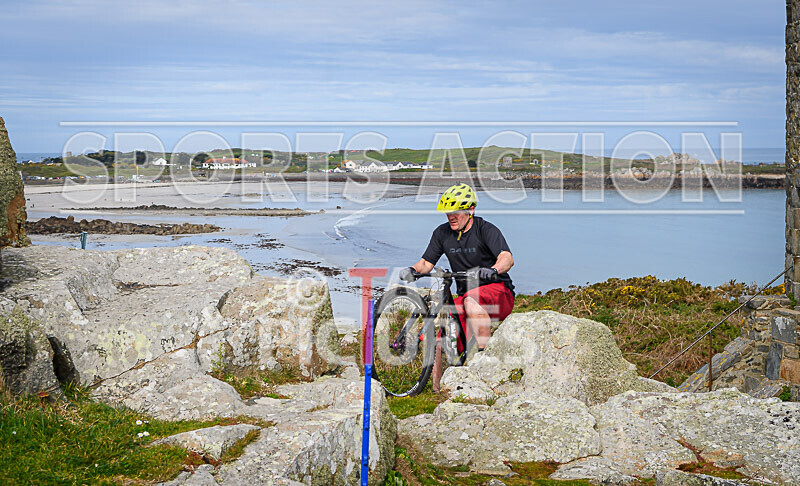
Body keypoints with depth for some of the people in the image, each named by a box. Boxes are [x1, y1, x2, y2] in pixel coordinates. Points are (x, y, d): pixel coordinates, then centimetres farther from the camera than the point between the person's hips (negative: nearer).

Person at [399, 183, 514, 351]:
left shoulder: (486, 229, -11)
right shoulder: (442, 233, 5)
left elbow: (507, 258, -26)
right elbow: (426, 263, 7)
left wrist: (492, 271, -49)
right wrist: (412, 270, -17)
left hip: (498, 294, -5)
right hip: (465, 297, 5)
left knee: (471, 300, -37)